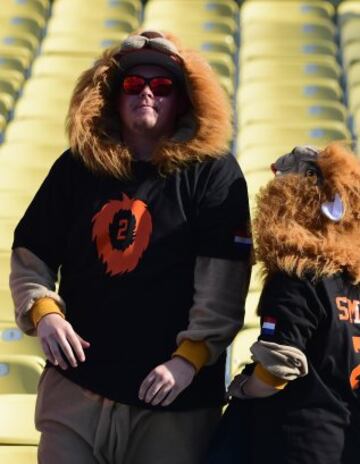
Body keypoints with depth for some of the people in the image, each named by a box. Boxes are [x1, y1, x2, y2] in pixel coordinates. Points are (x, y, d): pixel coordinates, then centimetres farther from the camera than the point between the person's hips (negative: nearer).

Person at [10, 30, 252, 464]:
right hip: (75, 384, 3)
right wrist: (42, 311, -6)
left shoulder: (213, 172, -3)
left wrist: (190, 358, -18)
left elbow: (222, 282, -9)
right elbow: (30, 258, 13)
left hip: (173, 396, -3)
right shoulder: (77, 167, 7)